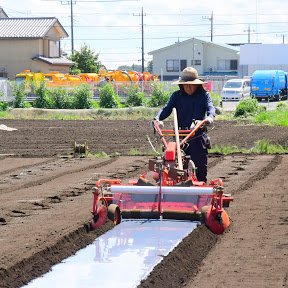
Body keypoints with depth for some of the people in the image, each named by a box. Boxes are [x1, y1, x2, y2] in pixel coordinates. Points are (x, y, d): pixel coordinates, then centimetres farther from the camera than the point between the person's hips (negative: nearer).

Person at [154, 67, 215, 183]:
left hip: (198, 135, -2)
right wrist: (157, 118, -22)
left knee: (200, 165, -2)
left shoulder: (204, 95, 5)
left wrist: (210, 117, -36)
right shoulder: (177, 96, 10)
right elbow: (167, 109, 0)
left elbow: (210, 107, -12)